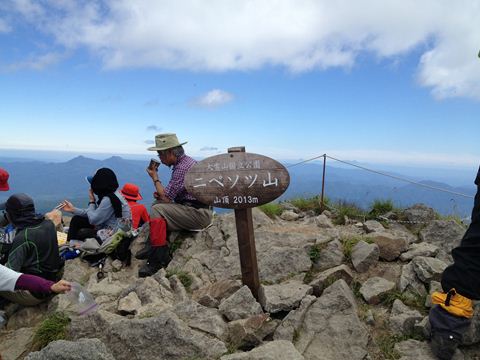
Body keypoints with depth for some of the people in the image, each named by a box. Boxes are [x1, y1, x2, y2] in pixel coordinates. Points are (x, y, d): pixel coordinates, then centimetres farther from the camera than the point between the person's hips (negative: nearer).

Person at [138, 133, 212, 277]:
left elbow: (166, 197, -18)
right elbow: (171, 194, 18)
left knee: (157, 210, -18)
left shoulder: (183, 167, -19)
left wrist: (155, 177, -5)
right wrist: (162, 195, -1)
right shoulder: (184, 161, 13)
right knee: (157, 203, 15)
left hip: (199, 214, -11)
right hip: (196, 209, 11)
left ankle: (158, 259, -13)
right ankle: (153, 245, 14)